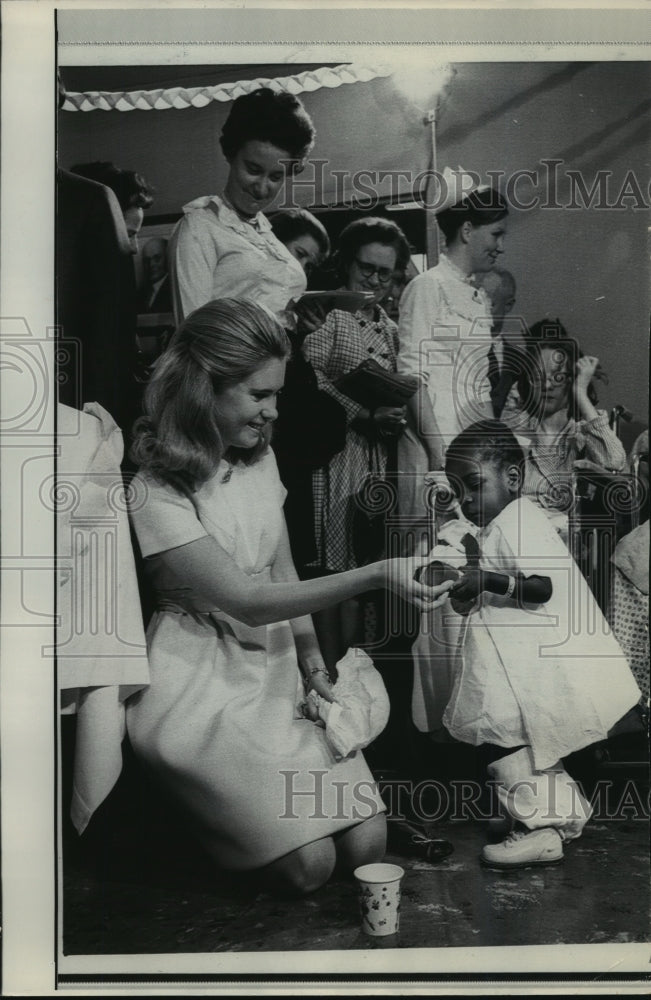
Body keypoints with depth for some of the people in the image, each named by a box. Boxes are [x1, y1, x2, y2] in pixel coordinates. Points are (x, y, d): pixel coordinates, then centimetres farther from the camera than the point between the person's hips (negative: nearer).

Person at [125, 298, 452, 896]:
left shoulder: (259, 458, 7)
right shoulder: (156, 493, -17)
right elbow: (248, 600, -20)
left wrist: (315, 665, -1)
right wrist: (376, 576, -25)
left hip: (279, 665, 7)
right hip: (204, 680, -6)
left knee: (366, 844, -6)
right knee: (308, 863, -13)